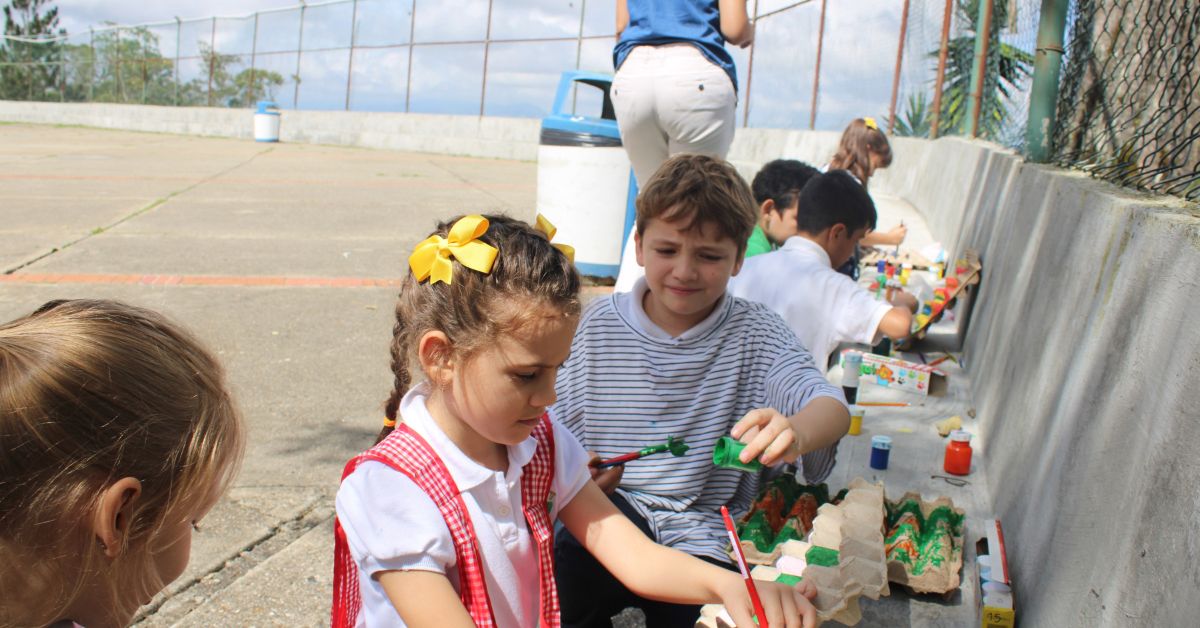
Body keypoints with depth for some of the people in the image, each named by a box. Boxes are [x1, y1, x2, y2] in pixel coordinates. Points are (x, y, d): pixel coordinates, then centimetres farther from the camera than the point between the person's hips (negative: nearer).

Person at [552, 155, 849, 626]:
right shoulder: (599, 324, 2)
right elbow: (562, 423, 8)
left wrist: (795, 432, -47)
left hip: (703, 538, -1)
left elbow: (830, 404, -22)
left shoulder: (755, 334, -5)